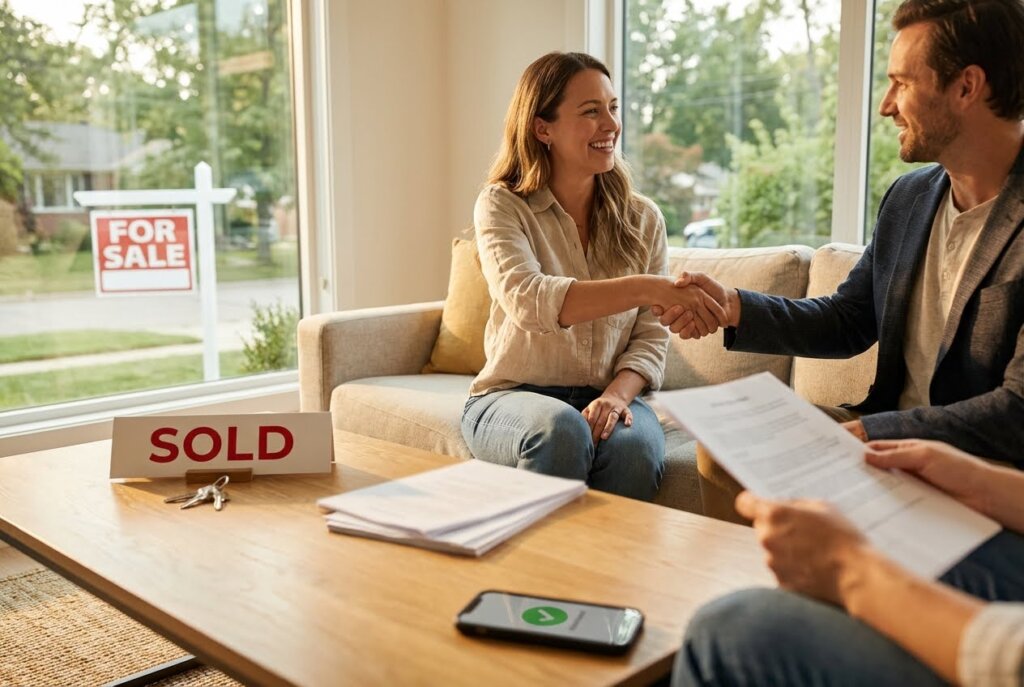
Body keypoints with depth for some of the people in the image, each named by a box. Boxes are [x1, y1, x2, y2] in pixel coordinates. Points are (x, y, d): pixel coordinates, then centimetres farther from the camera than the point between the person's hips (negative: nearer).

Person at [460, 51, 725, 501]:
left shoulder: (642, 219, 7)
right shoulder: (502, 206, -5)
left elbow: (650, 335, 4)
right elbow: (527, 300, -25)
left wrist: (617, 394, -18)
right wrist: (649, 289, -36)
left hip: (606, 397, 3)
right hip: (513, 397, -2)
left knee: (634, 447, -32)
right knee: (561, 430, -36)